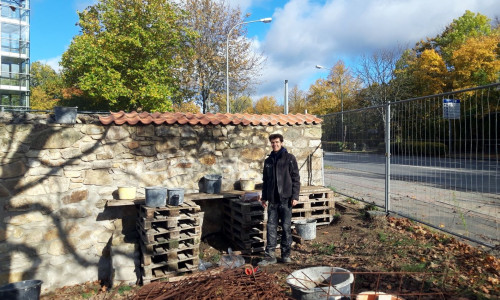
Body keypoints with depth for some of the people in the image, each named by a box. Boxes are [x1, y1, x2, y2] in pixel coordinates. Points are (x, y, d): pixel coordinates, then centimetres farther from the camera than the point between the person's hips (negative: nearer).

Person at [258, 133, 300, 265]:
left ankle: (286, 254, 17)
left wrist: (295, 196, -11)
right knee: (271, 227, 5)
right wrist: (264, 197, 14)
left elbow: (296, 178, -4)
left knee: (286, 227, 4)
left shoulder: (289, 158, -1)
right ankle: (270, 255, 10)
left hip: (285, 199, -4)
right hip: (272, 200, 4)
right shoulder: (268, 161, 12)